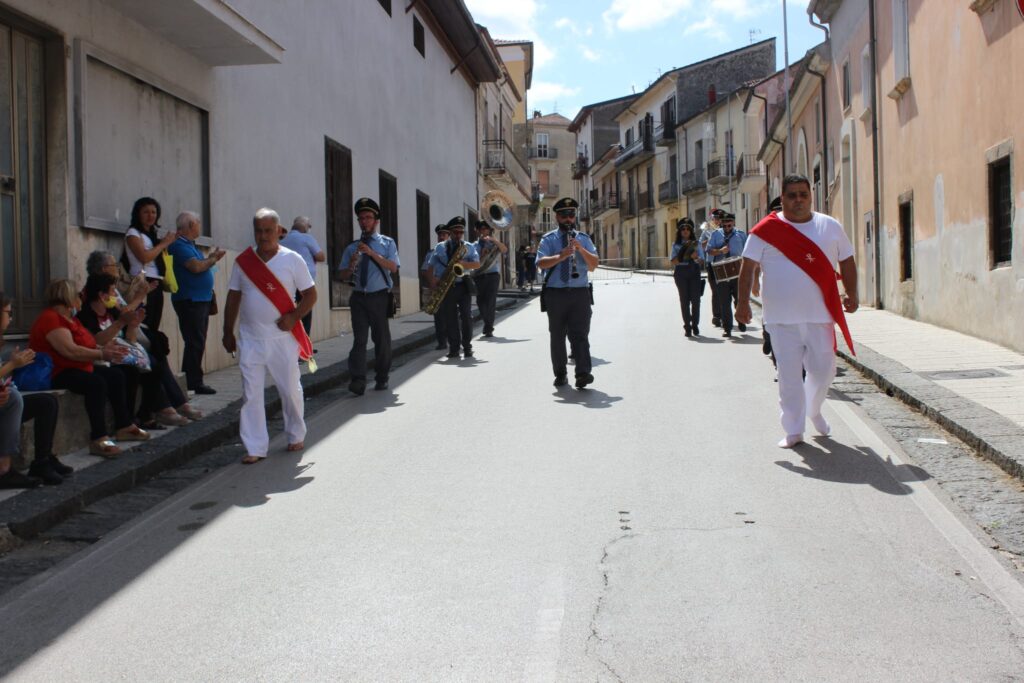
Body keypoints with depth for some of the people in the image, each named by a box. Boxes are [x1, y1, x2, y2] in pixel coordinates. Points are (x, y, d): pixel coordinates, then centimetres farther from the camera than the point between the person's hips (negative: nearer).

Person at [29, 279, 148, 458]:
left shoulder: (70, 318, 15)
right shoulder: (51, 319, -20)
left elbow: (84, 346, 12)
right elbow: (70, 351, -29)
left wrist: (103, 349, -7)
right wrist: (101, 354, -23)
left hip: (77, 368, 12)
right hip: (56, 374, -12)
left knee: (116, 376, 9)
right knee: (97, 383, -33)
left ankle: (124, 427, 13)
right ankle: (98, 439, -39)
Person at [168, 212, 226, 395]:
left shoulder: (190, 245, 19)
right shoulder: (180, 245, -13)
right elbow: (196, 266, -23)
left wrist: (211, 258, 2)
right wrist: (213, 259, -7)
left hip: (201, 299, 10)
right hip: (190, 300, -10)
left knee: (197, 343, 12)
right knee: (195, 343, -9)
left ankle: (193, 381, 18)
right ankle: (194, 383, -6)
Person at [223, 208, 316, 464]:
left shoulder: (292, 260, -2)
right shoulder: (243, 261, 5)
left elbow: (310, 294, 0)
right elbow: (233, 299, 11)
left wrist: (293, 317, -14)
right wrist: (228, 332, 10)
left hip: (283, 337, -2)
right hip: (250, 339, 2)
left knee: (290, 389, 8)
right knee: (251, 394, -1)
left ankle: (296, 436, 28)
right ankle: (255, 448, 5)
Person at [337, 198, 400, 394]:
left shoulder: (387, 243, 7)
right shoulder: (352, 248, 13)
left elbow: (393, 268, -8)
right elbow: (342, 275, 12)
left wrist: (372, 253, -16)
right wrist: (352, 265, -9)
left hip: (380, 297, -1)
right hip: (358, 297, 1)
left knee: (382, 339, 6)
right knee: (359, 338, -8)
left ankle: (381, 378, 18)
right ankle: (358, 381, -15)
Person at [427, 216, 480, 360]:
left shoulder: (469, 247, 7)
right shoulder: (440, 247, 8)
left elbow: (477, 264, -2)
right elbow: (431, 266, 8)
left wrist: (464, 263, -20)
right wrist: (433, 281, -6)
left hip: (463, 285, 0)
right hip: (446, 286, 0)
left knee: (466, 315, -6)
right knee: (450, 317, 2)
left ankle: (467, 346, 2)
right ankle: (454, 348, 7)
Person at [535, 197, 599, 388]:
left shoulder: (583, 239, 13)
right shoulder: (548, 239, 7)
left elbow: (594, 264, 3)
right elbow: (541, 262, -9)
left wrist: (581, 249, -14)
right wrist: (561, 256, -26)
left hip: (580, 293, 0)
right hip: (555, 294, 0)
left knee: (580, 334, -10)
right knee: (557, 335, 7)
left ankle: (583, 373, -19)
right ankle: (560, 374, 17)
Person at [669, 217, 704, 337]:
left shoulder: (696, 243, 9)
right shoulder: (676, 245, 8)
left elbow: (701, 260, 2)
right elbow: (674, 261, 0)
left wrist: (695, 257, -20)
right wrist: (683, 256, -17)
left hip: (694, 273, 0)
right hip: (681, 273, 0)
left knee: (695, 298, -3)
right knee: (684, 299, 0)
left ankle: (695, 324, 9)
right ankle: (687, 326, 3)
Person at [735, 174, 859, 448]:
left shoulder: (830, 227, 8)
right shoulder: (766, 231, -1)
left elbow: (847, 261, 16)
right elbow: (748, 267, -2)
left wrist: (852, 295, 6)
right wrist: (743, 302, -10)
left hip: (820, 315, 2)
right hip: (782, 317, -2)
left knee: (823, 369, 4)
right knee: (789, 375, 1)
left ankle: (813, 410, 34)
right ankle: (793, 430, 13)